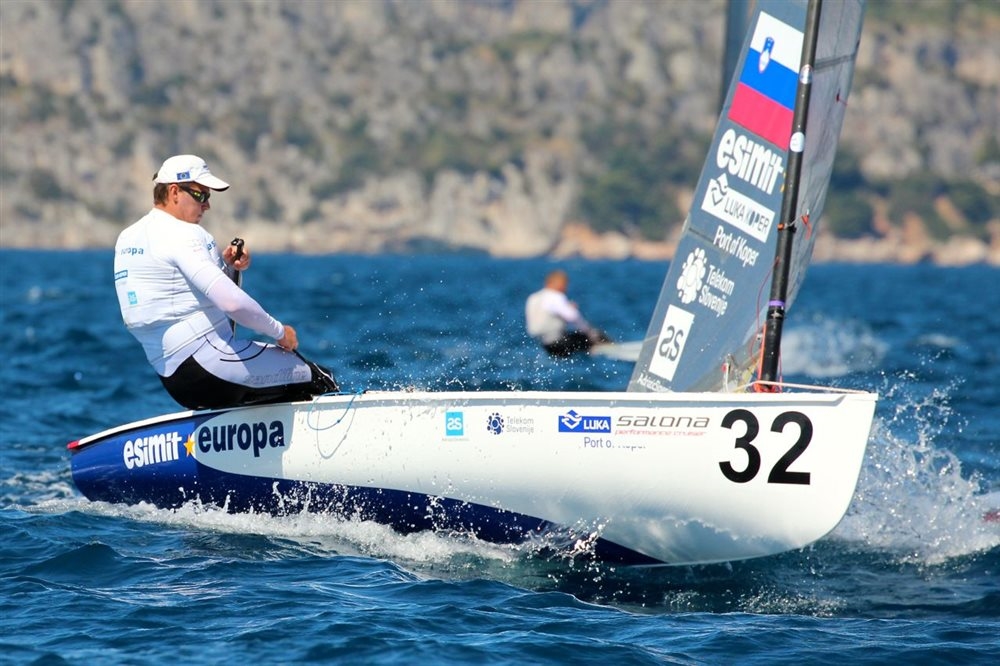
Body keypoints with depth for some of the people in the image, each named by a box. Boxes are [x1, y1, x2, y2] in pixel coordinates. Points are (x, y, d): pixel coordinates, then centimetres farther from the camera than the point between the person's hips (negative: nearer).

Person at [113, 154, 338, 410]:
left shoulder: (127, 239, 16)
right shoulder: (183, 235, -14)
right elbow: (232, 302, -24)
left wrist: (226, 264, 7)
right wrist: (280, 332, -9)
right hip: (209, 364, -10)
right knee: (319, 379, 0)